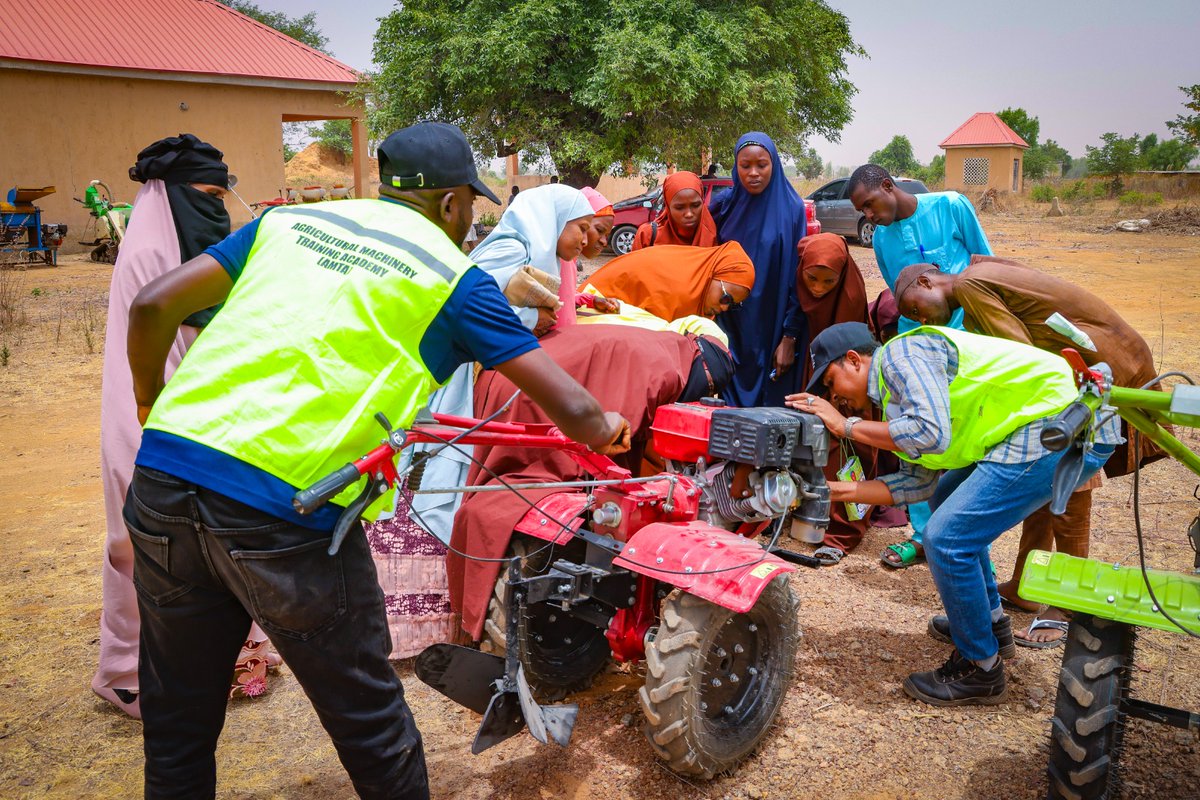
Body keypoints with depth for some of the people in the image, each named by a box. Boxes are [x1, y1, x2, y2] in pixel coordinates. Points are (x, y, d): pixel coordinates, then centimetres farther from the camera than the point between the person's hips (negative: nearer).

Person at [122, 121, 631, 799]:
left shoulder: (290, 221, 17)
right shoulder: (454, 277, 4)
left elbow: (154, 305, 13)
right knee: (369, 722, 16)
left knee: (178, 724, 24)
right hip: (291, 510, -5)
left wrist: (150, 401, 29)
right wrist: (606, 430, 24)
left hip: (161, 478, 6)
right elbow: (569, 407, 2)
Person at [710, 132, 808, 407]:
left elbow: (798, 278, -7)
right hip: (730, 331, 3)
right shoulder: (724, 205, 2)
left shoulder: (790, 208, -6)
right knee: (728, 405, 7)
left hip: (772, 330, -2)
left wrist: (789, 338, -11)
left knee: (773, 404, 3)